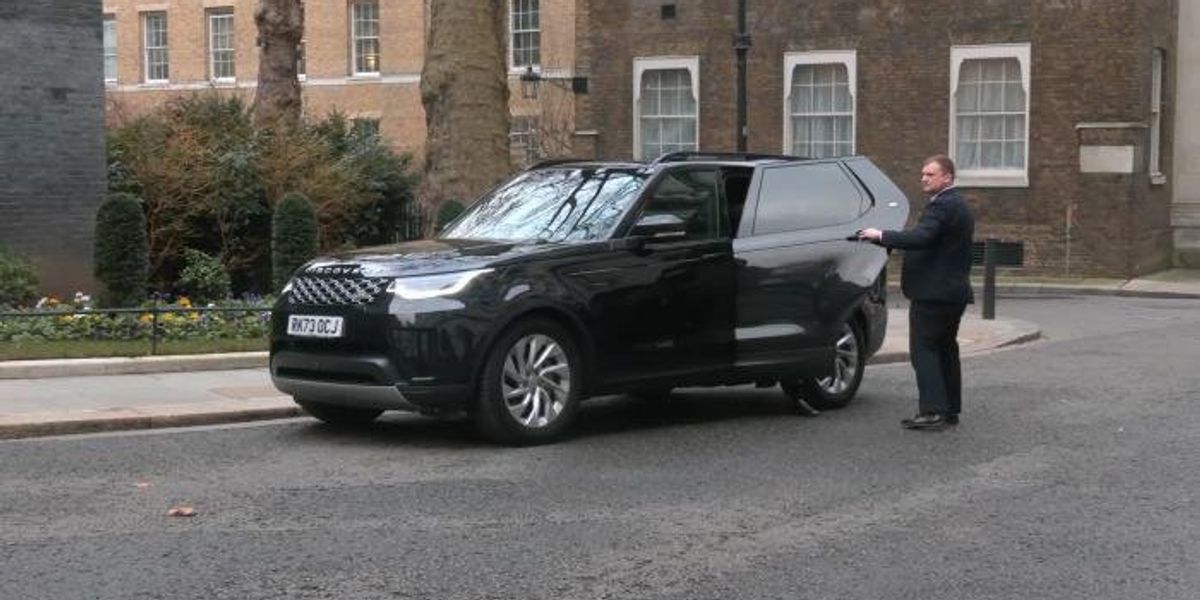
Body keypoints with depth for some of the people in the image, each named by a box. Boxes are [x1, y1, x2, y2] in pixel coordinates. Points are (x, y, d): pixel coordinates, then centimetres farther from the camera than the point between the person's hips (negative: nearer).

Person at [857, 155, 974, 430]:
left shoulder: (942, 206, -16)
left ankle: (932, 411, -15)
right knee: (945, 348, 14)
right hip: (954, 291, 11)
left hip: (933, 293, -11)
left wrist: (880, 236, -21)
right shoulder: (959, 205, 19)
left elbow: (920, 238, -27)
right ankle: (950, 409, 18)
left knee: (923, 349, -10)